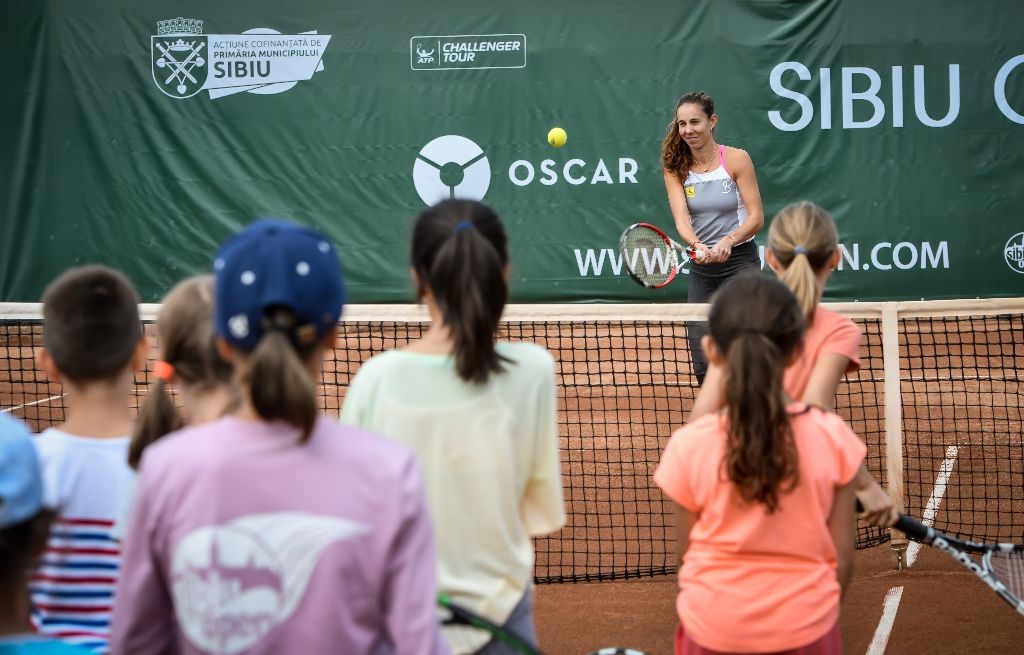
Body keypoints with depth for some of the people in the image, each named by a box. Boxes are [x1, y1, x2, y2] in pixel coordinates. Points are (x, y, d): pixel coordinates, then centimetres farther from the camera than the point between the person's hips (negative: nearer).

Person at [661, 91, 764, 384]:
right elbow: (681, 218, -13)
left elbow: (756, 217, -10)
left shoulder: (736, 159, -8)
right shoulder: (675, 168, 0)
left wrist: (728, 241, -29)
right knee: (703, 364, 3)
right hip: (701, 268, 4)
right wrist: (698, 246, -35)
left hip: (740, 261, -4)